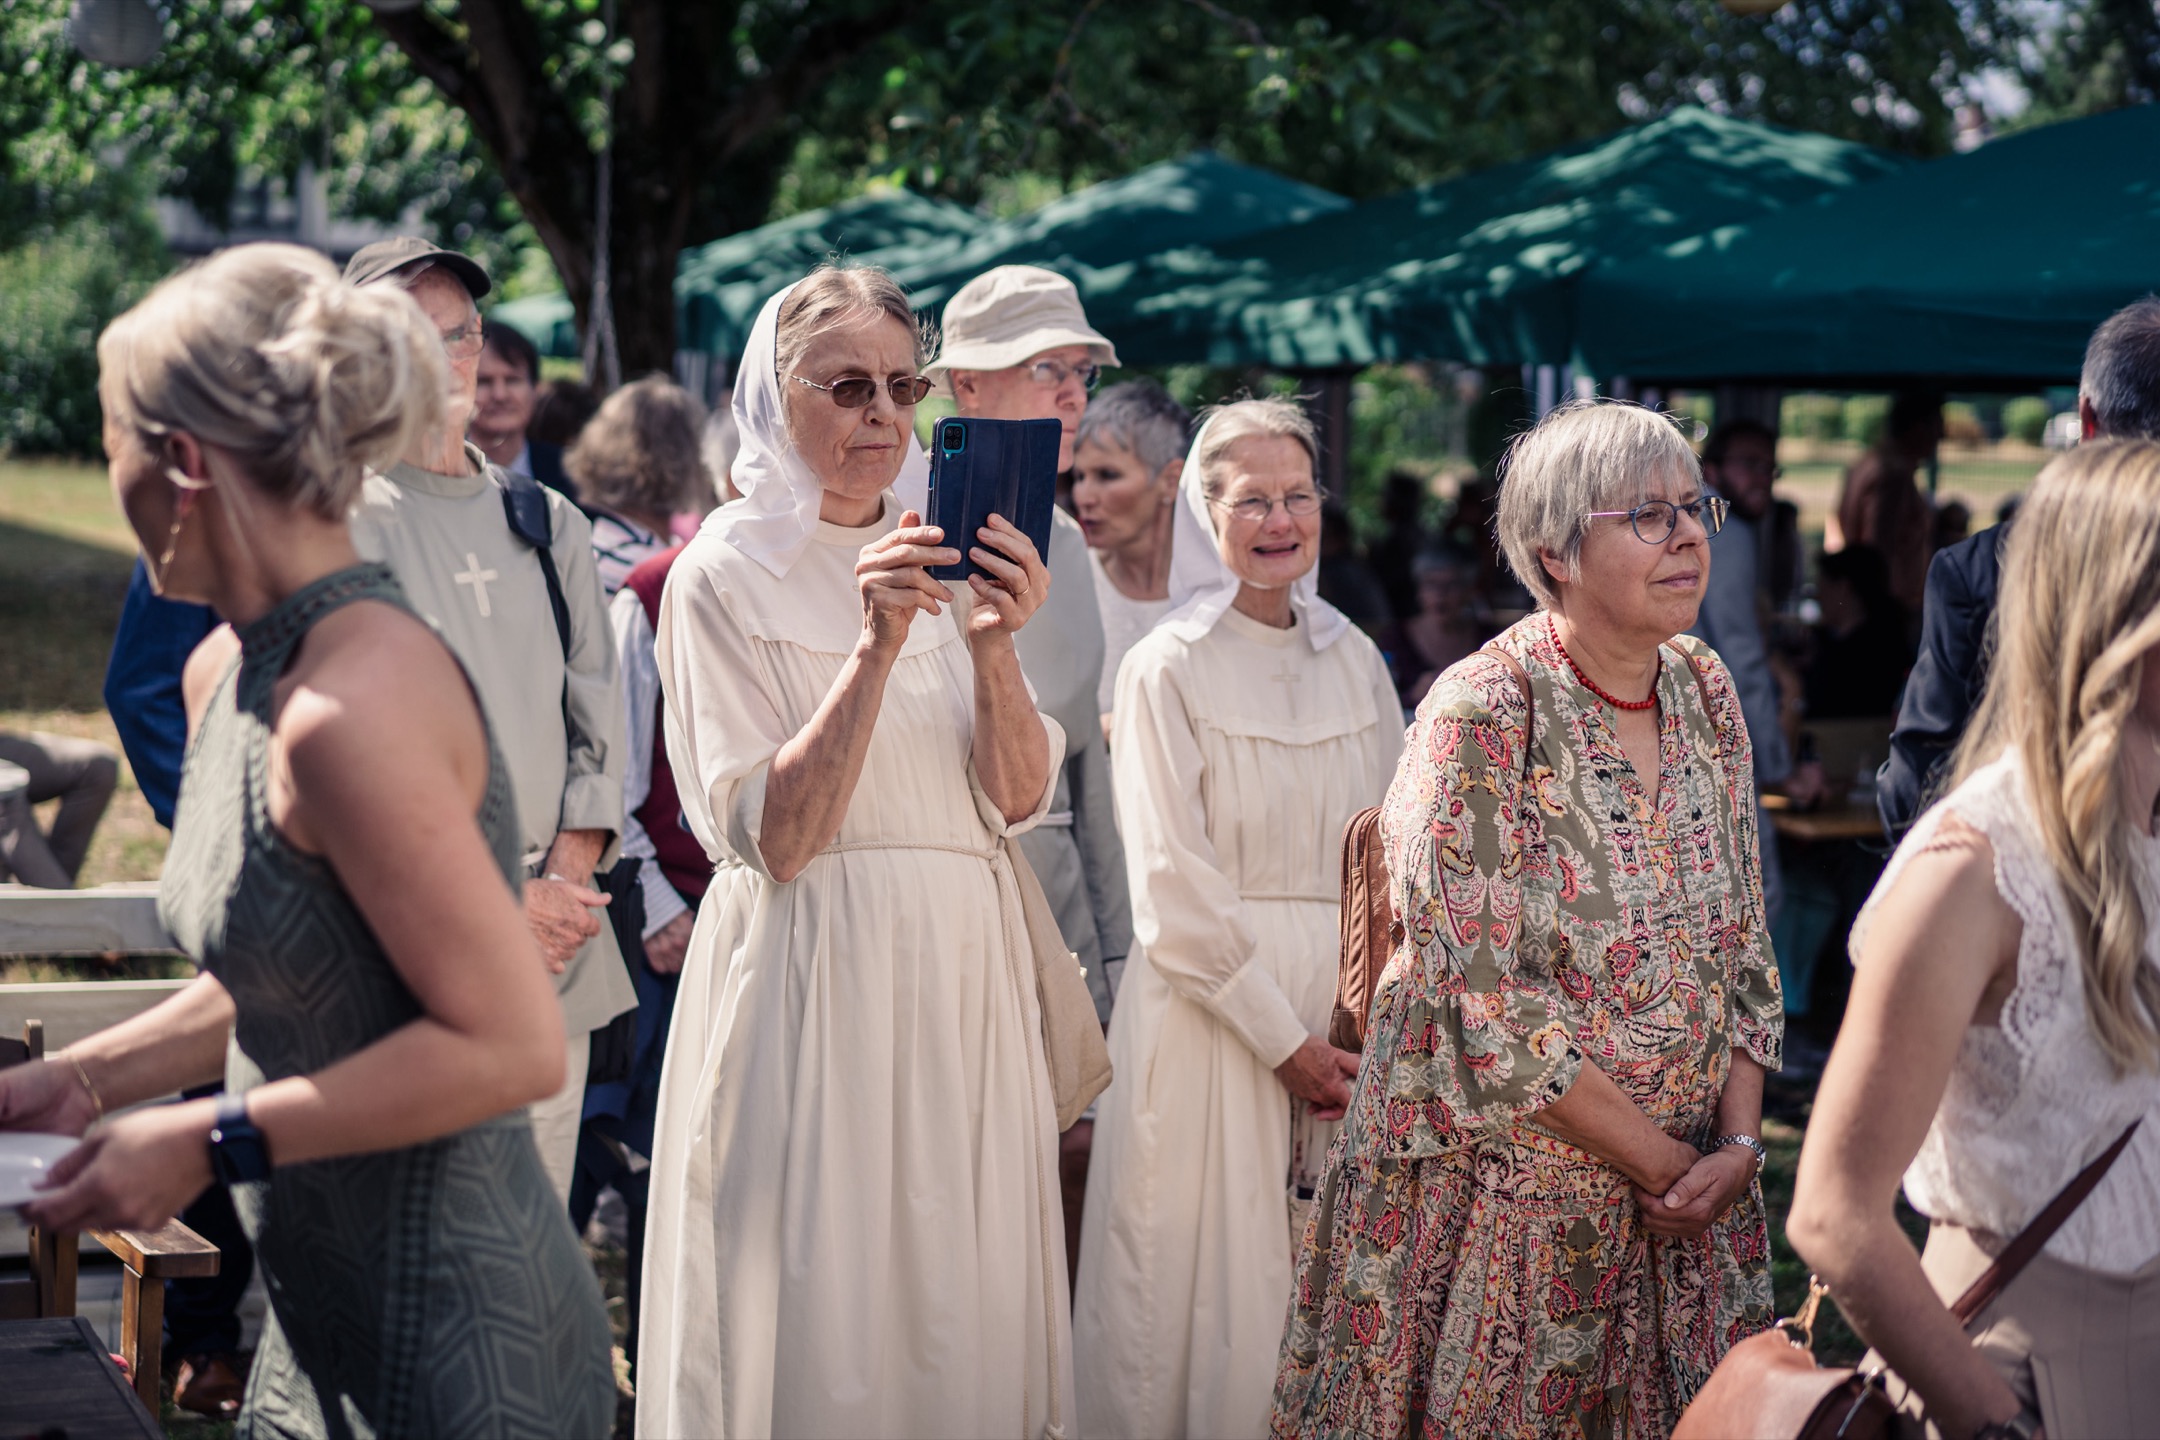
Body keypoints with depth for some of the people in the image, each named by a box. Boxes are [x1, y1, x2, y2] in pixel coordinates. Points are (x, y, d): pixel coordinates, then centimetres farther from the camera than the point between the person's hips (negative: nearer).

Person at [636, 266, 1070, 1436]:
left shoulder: (943, 557, 10)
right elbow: (778, 838, -13)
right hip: (811, 975, -5)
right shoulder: (725, 575, -4)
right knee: (819, 1316, 0)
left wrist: (992, 645, -14)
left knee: (956, 1307, 8)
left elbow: (1021, 797, 3)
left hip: (961, 966, 5)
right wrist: (876, 648, -21)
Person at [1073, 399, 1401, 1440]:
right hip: (1210, 1014, -4)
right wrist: (1284, 1040, -13)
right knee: (1217, 1287, 0)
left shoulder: (1354, 660, 9)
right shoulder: (1166, 670, -5)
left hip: (1343, 1012, 4)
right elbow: (1174, 895, -10)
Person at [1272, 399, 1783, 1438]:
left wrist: (1737, 1143, -4)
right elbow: (1488, 1009, -19)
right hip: (1503, 1187, -5)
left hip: (1689, 1188, 6)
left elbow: (1741, 950, 9)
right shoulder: (1482, 718, -16)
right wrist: (1660, 1160, -14)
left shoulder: (1705, 695, 4)